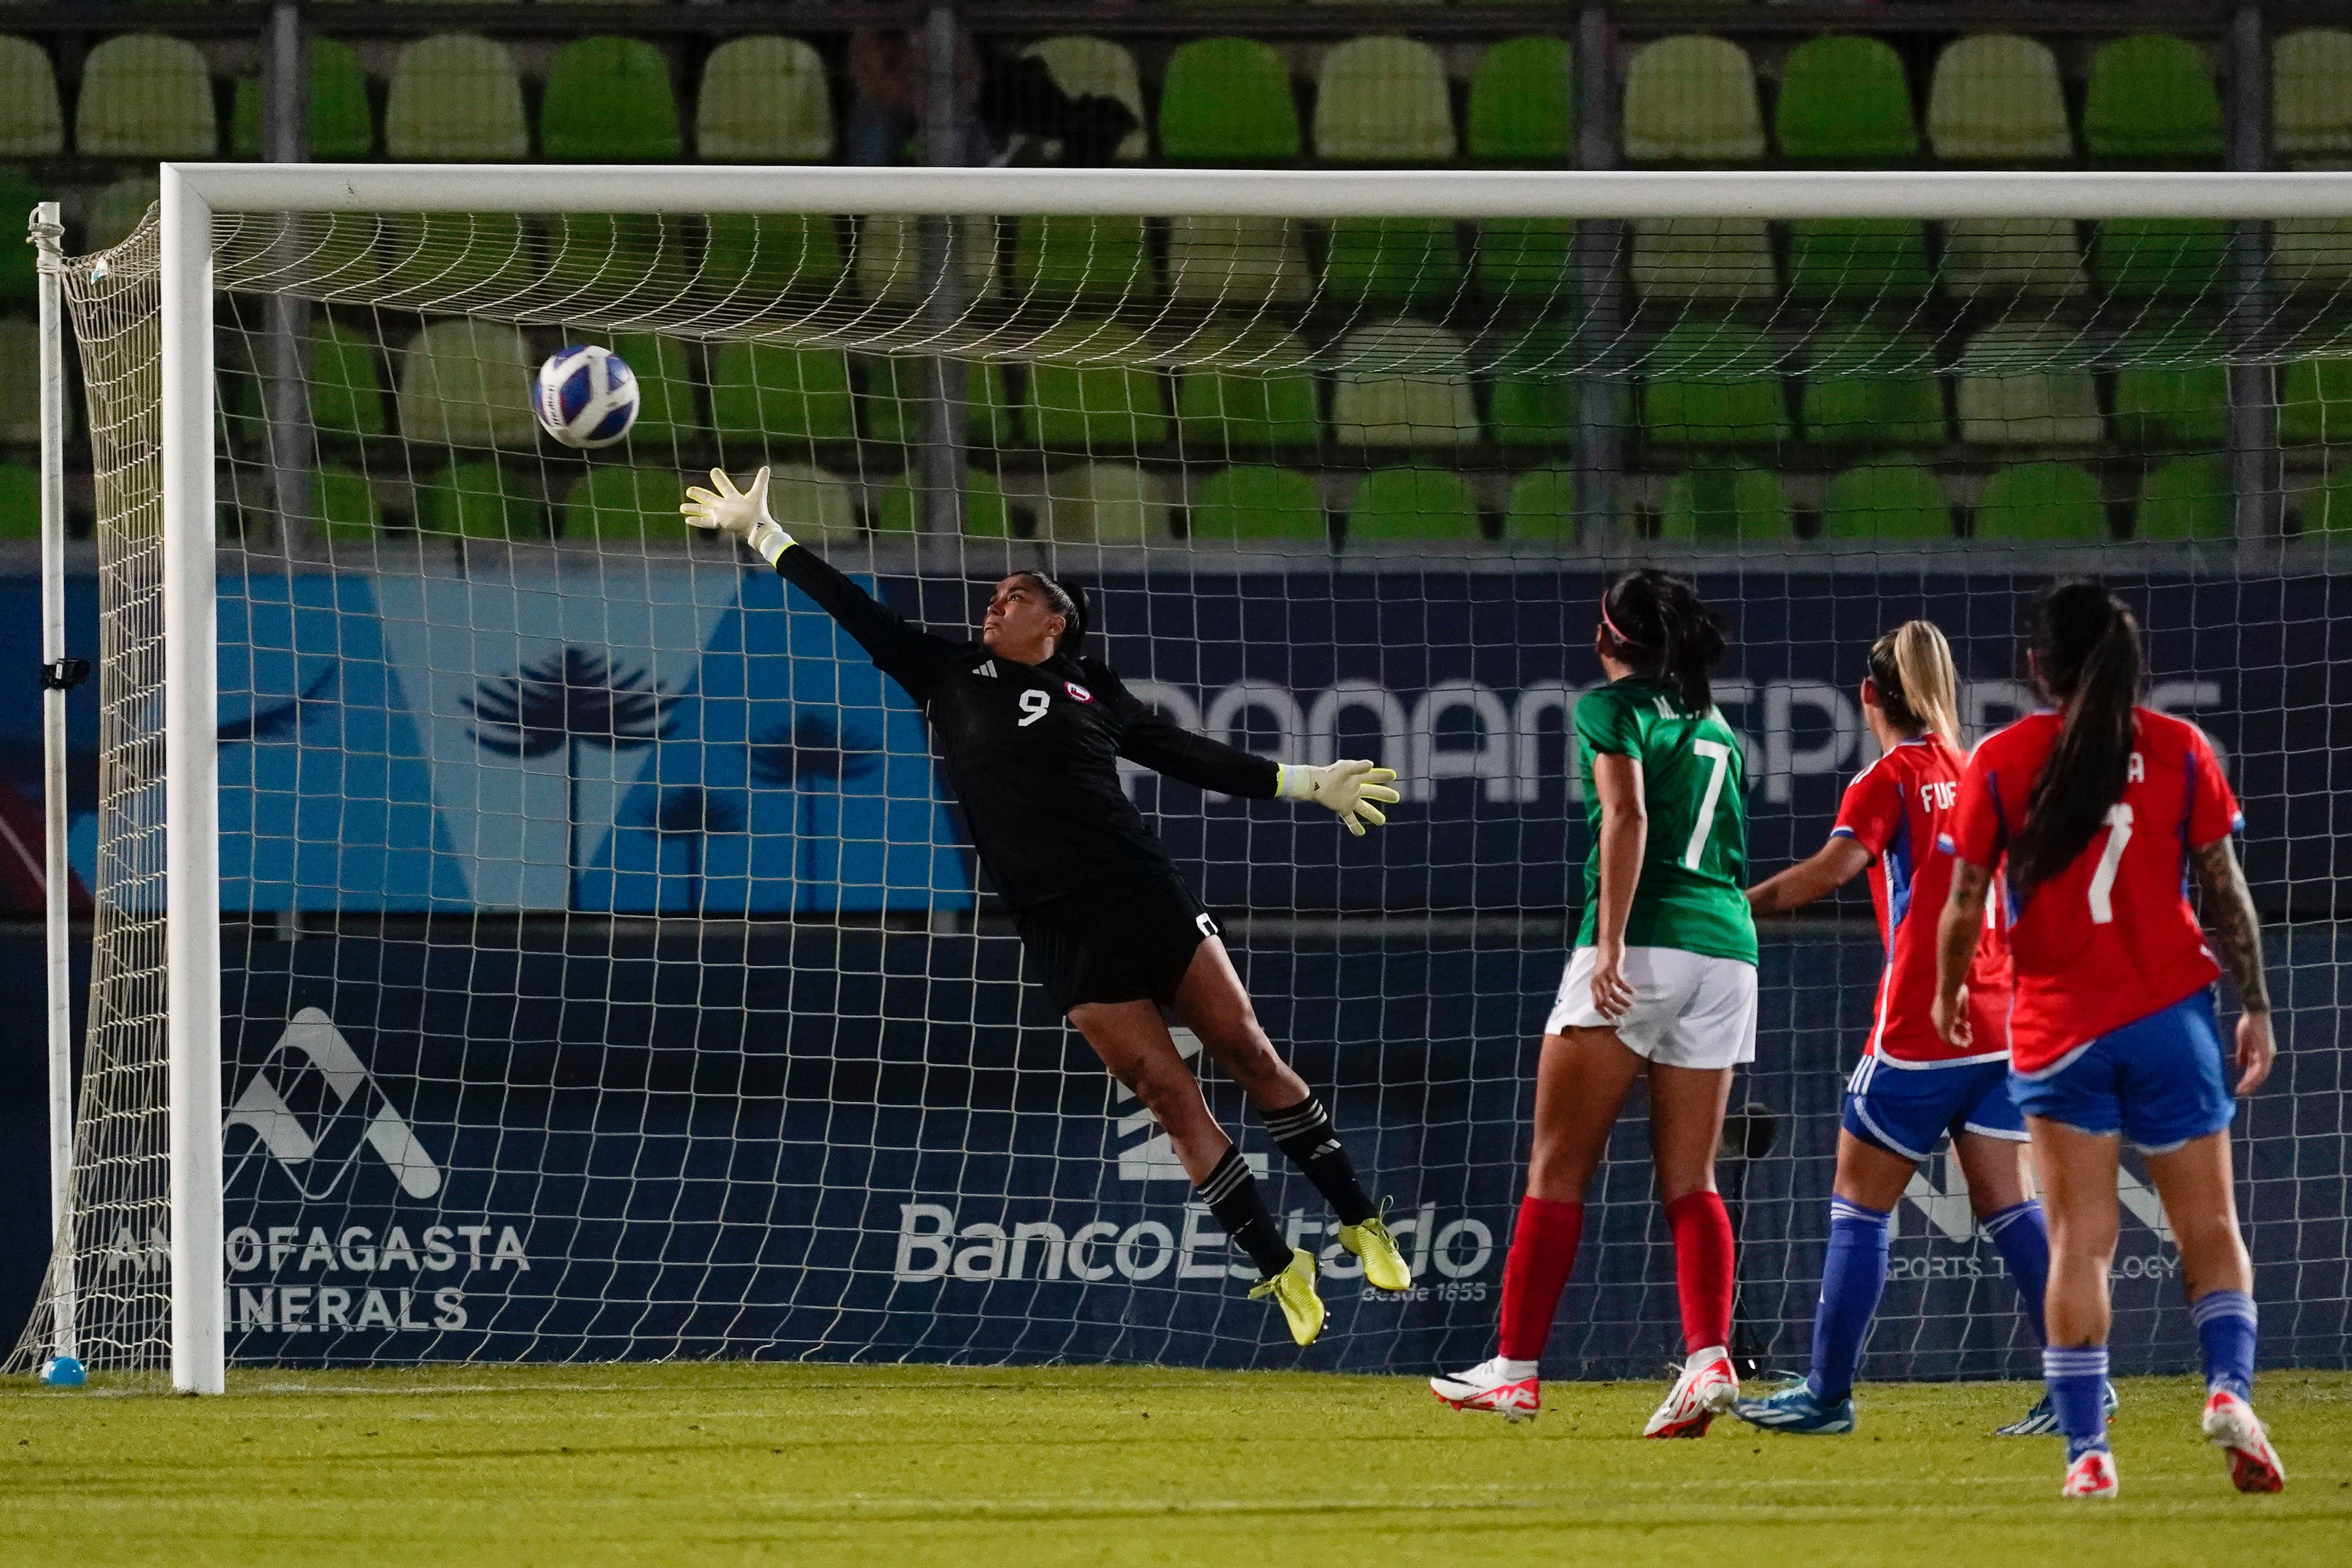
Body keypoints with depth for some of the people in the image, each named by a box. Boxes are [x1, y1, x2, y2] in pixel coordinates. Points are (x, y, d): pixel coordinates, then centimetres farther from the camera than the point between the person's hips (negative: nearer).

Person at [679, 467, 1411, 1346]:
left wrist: (1308, 785, 13)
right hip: (1061, 932, 0)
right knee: (1166, 1095, -3)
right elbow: (853, 610, 12)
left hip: (1146, 898, 0)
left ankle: (1360, 1224, 9)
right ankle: (1280, 1271, 4)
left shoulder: (1092, 693, 11)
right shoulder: (952, 678, 11)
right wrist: (760, 534, 12)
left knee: (1246, 1052, -2)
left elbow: (1192, 759, 16)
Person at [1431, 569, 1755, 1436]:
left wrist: (1611, 944, -19)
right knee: (1690, 1183, 5)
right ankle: (1710, 1358, -14)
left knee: (1558, 1168, 1)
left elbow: (1628, 818, -13)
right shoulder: (1717, 729, 21)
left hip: (1645, 944, -6)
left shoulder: (1615, 707, 1)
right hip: (1728, 951, 6)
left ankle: (1515, 1369, 1)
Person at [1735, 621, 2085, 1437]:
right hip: (1999, 1025, 6)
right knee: (2005, 1202, 6)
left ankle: (1828, 1393, 3)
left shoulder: (1891, 778, -6)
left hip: (1918, 1029, -6)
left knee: (1859, 1206, 2)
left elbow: (1835, 866, -22)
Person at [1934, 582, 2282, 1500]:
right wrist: (2256, 1005, 8)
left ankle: (2086, 1449, -6)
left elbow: (1964, 908, 0)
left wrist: (1948, 997, 17)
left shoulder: (2001, 763, -3)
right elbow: (2226, 890, 1)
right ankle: (2230, 1388, -16)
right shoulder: (2179, 751, -1)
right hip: (2169, 1012, 0)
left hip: (2056, 1026, 0)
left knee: (2079, 1240, 1)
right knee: (2208, 1227, 8)